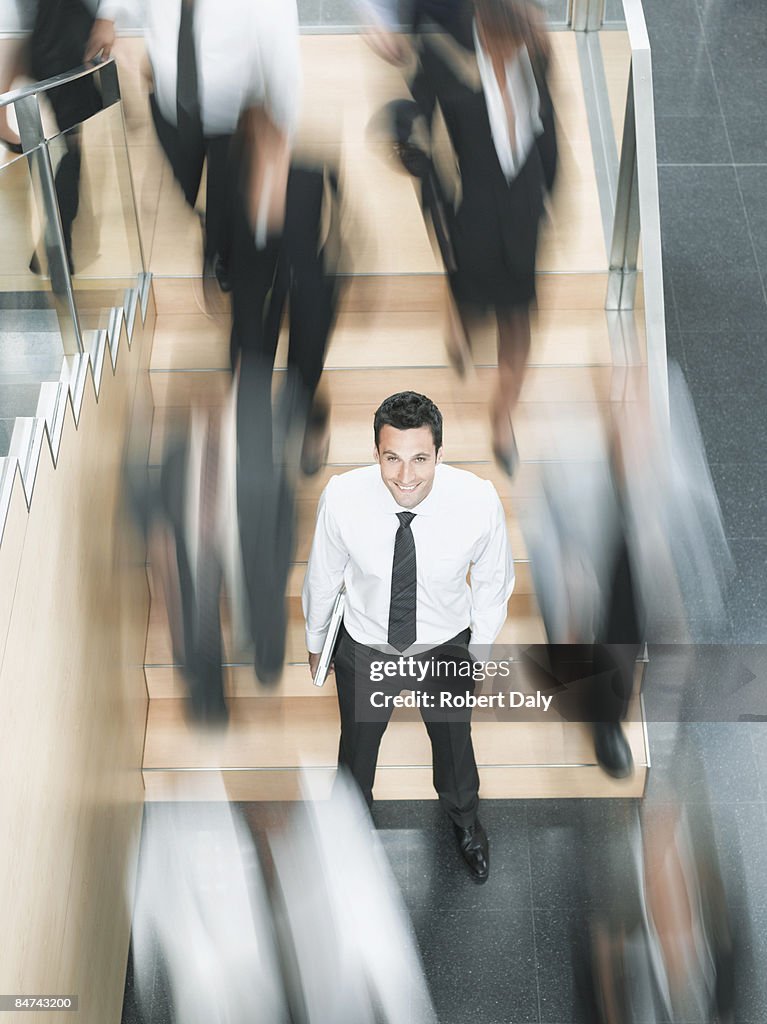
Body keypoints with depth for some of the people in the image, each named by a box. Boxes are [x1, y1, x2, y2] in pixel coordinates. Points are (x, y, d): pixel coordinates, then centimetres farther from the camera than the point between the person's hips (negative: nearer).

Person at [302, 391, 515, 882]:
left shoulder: (479, 501, -31)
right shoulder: (342, 497, -30)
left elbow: (493, 580, -10)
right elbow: (324, 574, -10)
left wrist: (480, 650, 2)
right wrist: (315, 641, 6)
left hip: (445, 648, 0)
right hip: (365, 649, 0)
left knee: (454, 741, 27)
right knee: (357, 748, 26)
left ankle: (465, 821, 62)